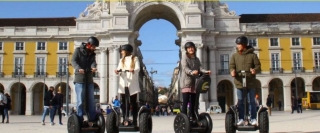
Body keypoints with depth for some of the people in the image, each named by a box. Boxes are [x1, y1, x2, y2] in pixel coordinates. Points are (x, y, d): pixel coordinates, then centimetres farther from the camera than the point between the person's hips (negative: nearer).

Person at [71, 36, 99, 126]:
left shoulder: (92, 53, 14)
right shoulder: (78, 50, -1)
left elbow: (93, 62, -1)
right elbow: (73, 61, -11)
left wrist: (93, 67, -25)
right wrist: (78, 68, -32)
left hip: (89, 79, 6)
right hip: (79, 79, -6)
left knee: (91, 101, 8)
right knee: (80, 101, -5)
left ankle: (92, 120, 14)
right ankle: (80, 121, 0)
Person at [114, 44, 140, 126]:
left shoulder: (135, 59, 9)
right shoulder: (121, 60, 21)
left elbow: (138, 68, -6)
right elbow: (119, 69, 6)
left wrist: (133, 70, -29)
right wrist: (117, 71, -18)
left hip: (133, 84, -3)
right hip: (123, 84, 3)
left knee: (133, 103, -2)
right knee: (124, 103, -1)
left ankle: (134, 121, -2)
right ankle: (125, 120, 0)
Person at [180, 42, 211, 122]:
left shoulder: (196, 59, 18)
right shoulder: (184, 56, 1)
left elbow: (200, 68, 5)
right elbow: (185, 68, -14)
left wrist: (206, 72, -17)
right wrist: (191, 72, -34)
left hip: (194, 82, 6)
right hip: (186, 82, -6)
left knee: (193, 102, 8)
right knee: (185, 101, -9)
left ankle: (194, 118, 13)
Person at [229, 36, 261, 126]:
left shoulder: (252, 55, 2)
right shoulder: (234, 55, 8)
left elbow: (258, 66, 0)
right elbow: (231, 66, 3)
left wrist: (255, 70, -22)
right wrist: (232, 71, -20)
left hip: (251, 82, -1)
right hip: (239, 82, 1)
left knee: (252, 101, 6)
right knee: (240, 101, 4)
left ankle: (253, 118, 15)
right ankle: (241, 118, 11)